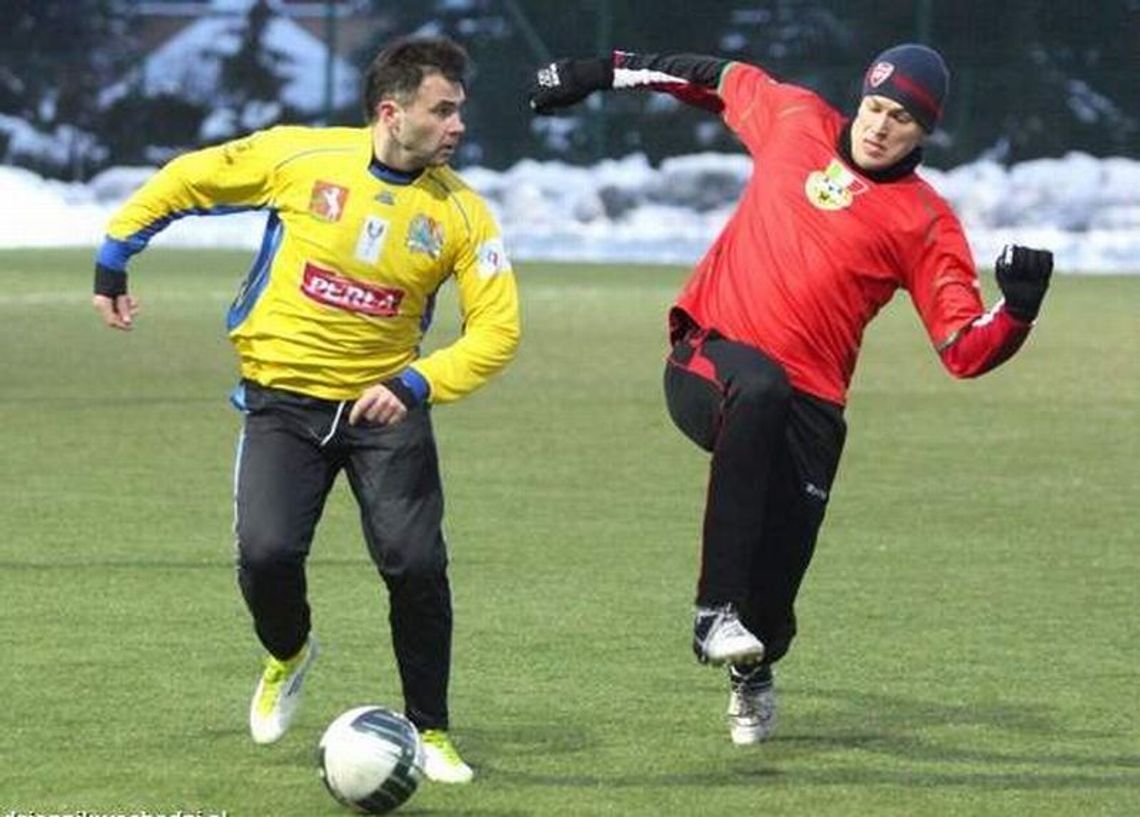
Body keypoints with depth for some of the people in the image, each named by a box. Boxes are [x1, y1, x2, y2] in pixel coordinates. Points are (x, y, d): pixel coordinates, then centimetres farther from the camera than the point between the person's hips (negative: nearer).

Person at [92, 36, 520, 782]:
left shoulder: (460, 211, -9)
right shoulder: (300, 158, -12)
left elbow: (496, 328, -10)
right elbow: (186, 182, 3)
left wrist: (416, 385, -24)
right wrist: (114, 257, 5)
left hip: (385, 403, 1)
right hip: (284, 397, -1)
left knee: (416, 564, -13)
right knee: (267, 553, -17)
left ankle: (429, 732, 8)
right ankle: (288, 656, 19)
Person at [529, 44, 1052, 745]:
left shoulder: (926, 222, 2)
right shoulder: (796, 120, 8)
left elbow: (966, 350, -3)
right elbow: (718, 80, 27)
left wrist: (1019, 309, -22)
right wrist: (603, 73, 28)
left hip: (808, 406, 0)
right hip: (709, 364, 0)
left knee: (773, 585, -6)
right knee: (759, 385, -38)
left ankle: (752, 675, 36)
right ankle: (716, 614, -42)